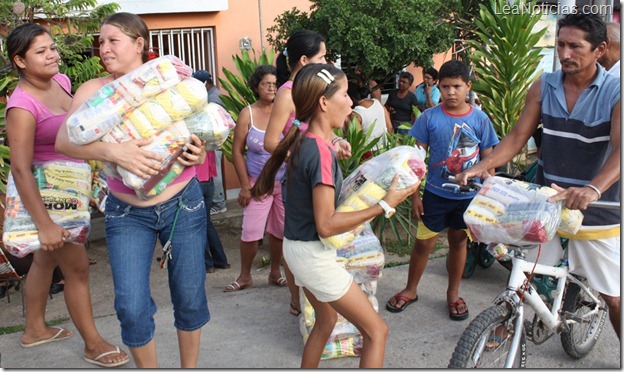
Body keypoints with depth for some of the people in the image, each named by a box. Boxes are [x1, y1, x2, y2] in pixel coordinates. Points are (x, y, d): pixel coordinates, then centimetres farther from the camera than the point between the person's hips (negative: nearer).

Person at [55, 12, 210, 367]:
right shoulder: (94, 90, -3)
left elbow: (198, 138, 8)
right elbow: (64, 140, -17)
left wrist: (198, 155, -15)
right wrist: (113, 151, -33)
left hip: (183, 204, 0)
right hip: (127, 213, 0)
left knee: (190, 297, 9)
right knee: (132, 308, -4)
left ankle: (190, 367, 33)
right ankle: (148, 366, 22)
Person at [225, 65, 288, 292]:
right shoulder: (248, 114, -2)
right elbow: (237, 151, 0)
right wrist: (245, 186, -4)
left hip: (285, 182, 1)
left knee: (280, 230, 8)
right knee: (251, 231, -3)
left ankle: (275, 273, 27)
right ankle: (245, 276, 16)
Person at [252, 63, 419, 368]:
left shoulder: (304, 140, 3)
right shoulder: (321, 152, -24)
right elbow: (326, 225, -26)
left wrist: (332, 148, 10)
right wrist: (384, 206, -23)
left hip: (298, 248, 10)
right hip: (313, 255, -10)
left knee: (326, 321, 27)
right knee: (376, 331, -1)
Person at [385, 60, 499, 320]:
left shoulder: (480, 120, -4)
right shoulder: (429, 118, -7)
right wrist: (414, 194, -5)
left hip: (468, 196, 1)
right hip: (436, 193, -1)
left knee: (459, 242, 14)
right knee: (424, 242, 4)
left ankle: (453, 293, 32)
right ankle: (411, 290, 26)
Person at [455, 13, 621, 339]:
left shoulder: (615, 92, -13)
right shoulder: (543, 87, -1)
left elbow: (619, 150, -26)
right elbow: (517, 137, -1)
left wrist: (592, 189, -45)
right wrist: (477, 169, -16)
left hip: (596, 209, -3)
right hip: (544, 202, 3)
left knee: (613, 298, 5)